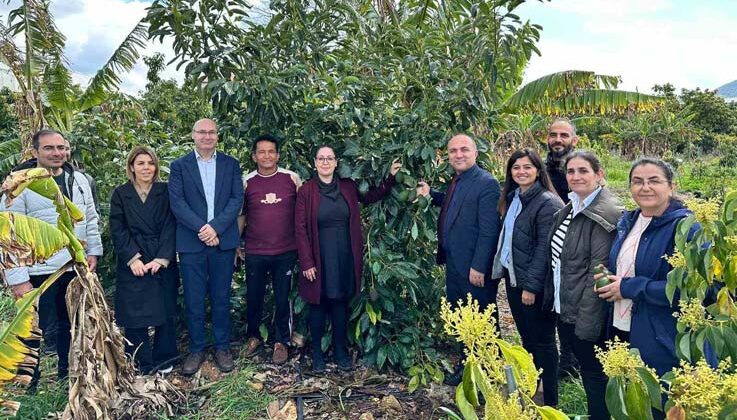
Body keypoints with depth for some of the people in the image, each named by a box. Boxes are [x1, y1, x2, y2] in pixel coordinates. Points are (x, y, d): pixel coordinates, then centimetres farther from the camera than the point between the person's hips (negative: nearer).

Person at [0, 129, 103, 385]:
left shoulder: (78, 180, 6)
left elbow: (90, 219, 13)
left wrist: (94, 251, 5)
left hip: (75, 267, 5)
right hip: (38, 272, -5)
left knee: (71, 323, 19)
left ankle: (68, 373, 36)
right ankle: (28, 386, 22)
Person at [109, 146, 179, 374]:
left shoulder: (165, 192, 4)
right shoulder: (120, 194, 4)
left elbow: (170, 227, -2)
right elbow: (118, 230, 0)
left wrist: (162, 259, -12)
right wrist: (133, 258, -11)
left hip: (163, 263, 0)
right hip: (133, 265, 0)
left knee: (165, 311, 5)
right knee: (135, 315, 1)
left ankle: (163, 360, 21)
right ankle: (141, 366, 13)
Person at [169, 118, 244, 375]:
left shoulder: (231, 164, 8)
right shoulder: (179, 166, 6)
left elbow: (237, 199, -1)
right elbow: (176, 202, -4)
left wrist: (215, 227, -13)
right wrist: (201, 228, -15)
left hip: (223, 241, 1)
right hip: (191, 242, 0)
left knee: (221, 297, 9)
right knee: (193, 300, 5)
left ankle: (222, 347, 21)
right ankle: (196, 349, 19)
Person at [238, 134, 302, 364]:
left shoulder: (292, 179, -2)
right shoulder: (247, 182, 0)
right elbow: (241, 215, 9)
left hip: (286, 252, -1)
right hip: (254, 253, 1)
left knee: (283, 299, 8)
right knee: (253, 297, 13)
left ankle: (281, 342, 26)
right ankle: (253, 336, 36)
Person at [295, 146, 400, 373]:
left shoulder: (348, 187, 4)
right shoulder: (306, 191, -6)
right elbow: (300, 229, -7)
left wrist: (391, 177, 1)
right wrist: (306, 262, -11)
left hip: (345, 256, 3)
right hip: (319, 257, -3)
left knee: (341, 303, 11)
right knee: (319, 303, 7)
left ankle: (341, 350, 25)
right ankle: (317, 352, 21)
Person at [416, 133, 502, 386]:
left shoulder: (486, 183, -16)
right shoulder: (456, 182, 10)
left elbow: (489, 231, -19)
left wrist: (478, 267, -20)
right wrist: (430, 195, 7)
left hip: (475, 270, -8)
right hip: (454, 265, 8)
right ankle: (466, 366, 34)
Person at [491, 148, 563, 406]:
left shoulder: (547, 202, -15)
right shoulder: (512, 198, 10)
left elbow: (545, 248, -18)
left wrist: (531, 285, -19)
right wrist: (502, 269, 9)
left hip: (534, 283, -7)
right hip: (512, 277, 7)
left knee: (542, 342, 4)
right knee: (526, 337, 18)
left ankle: (549, 401, 18)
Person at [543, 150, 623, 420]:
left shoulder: (603, 214, -18)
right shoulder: (569, 210, 9)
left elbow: (598, 271, -22)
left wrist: (586, 321, -22)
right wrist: (551, 298, 11)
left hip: (586, 313, -8)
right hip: (564, 307, 8)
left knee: (594, 373, 7)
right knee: (585, 369, 21)